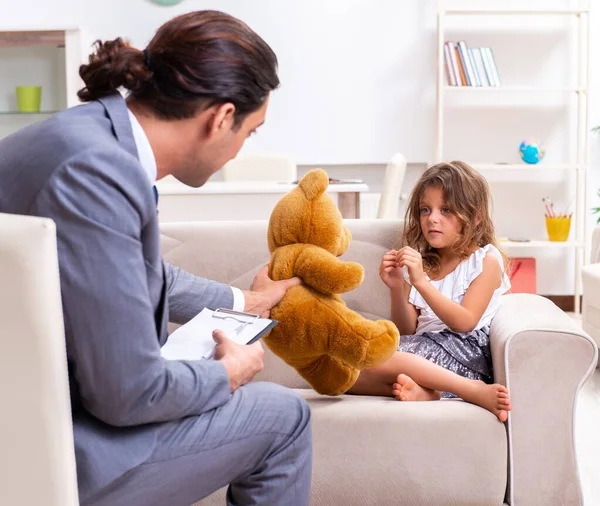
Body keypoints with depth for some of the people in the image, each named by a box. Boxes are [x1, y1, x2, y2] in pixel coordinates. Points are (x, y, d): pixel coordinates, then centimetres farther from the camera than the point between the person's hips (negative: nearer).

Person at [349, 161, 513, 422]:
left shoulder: (486, 260, 3)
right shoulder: (420, 263, 19)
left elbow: (464, 322, -11)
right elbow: (407, 331, 12)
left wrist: (421, 281, -20)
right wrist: (396, 288, -5)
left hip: (465, 350, -6)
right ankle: (422, 391, -32)